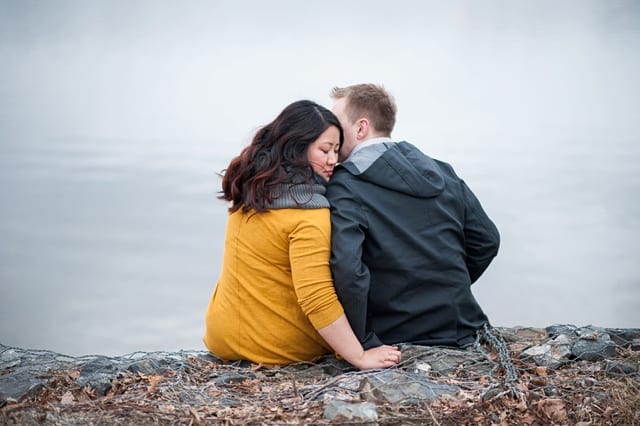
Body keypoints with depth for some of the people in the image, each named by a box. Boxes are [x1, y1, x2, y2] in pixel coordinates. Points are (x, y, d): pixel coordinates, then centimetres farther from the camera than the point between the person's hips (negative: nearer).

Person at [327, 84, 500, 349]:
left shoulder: (344, 186, -13)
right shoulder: (442, 172, 7)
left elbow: (347, 269, -26)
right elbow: (486, 240, 13)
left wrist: (361, 343, -17)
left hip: (399, 344, -6)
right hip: (462, 334, 6)